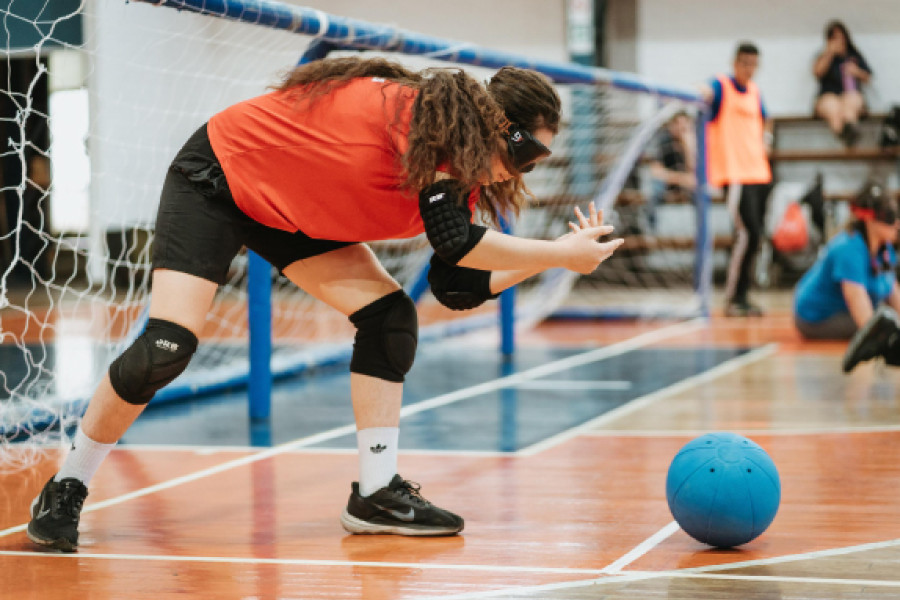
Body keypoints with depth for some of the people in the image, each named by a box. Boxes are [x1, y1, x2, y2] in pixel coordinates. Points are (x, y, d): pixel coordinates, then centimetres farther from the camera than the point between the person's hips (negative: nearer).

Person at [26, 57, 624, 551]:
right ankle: (65, 490, 0)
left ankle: (376, 493, -3)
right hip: (215, 178, -8)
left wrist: (555, 255, -6)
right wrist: (558, 254, -26)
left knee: (390, 315, -6)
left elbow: (459, 286, -1)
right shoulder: (428, 115, -28)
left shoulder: (459, 168, -4)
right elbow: (453, 241, -35)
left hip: (293, 212, 8)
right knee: (166, 347, -18)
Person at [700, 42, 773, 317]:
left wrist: (766, 139, 16)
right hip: (733, 171, -8)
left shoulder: (755, 91, 15)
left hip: (758, 171, 8)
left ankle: (742, 296, 18)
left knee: (754, 235, 9)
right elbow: (707, 92, -29)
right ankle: (733, 299, -8)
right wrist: (701, 92, -52)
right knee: (747, 233, -16)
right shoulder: (723, 86, -5)